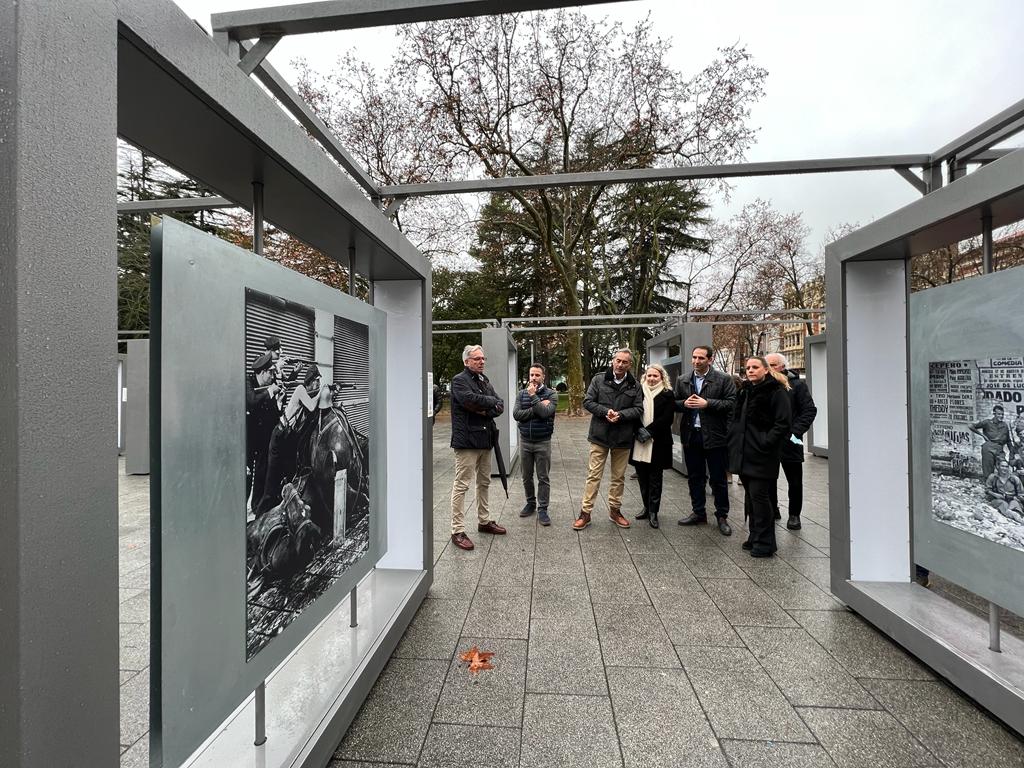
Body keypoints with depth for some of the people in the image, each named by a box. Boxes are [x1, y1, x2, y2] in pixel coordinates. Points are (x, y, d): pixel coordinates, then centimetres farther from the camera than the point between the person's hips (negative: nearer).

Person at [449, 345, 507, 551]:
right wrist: (491, 401, -10)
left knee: (484, 482, 17)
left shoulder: (484, 380, 16)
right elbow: (470, 399, -26)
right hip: (466, 440, -8)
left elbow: (500, 407, 8)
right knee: (461, 485, -4)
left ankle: (484, 521, 31)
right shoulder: (459, 380, -7)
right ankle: (458, 531, 4)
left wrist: (485, 411, -12)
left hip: (485, 439, 8)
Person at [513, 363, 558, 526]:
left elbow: (545, 412, -22)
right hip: (525, 441, 3)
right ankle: (530, 503, 31)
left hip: (543, 442, -3)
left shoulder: (551, 394, -5)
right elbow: (516, 414, -11)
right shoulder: (522, 394, 4)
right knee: (527, 476, 14)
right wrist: (537, 408, -18)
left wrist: (533, 396, -18)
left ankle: (542, 509, 13)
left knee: (543, 478, 3)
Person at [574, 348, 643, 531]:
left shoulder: (635, 386, 4)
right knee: (593, 475, 2)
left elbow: (639, 409, 1)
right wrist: (606, 411, -17)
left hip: (623, 438, 3)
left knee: (619, 477, 14)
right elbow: (587, 401, -3)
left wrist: (620, 415, -16)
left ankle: (615, 510, 30)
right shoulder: (599, 380, -1)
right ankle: (585, 512, 10)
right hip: (600, 436, -2)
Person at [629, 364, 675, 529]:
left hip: (658, 443, -3)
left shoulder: (667, 395, 0)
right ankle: (647, 508, 23)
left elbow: (667, 418, -8)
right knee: (642, 477, 9)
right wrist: (639, 430, -11)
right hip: (639, 442, 3)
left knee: (655, 478, 4)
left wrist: (649, 431, -13)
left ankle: (653, 512, 13)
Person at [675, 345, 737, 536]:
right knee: (695, 477, 14)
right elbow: (674, 403, 11)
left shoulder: (723, 379, -4)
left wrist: (707, 403, -19)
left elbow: (731, 403, -11)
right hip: (691, 436, 4)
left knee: (718, 479, 7)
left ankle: (722, 516, 22)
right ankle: (698, 513, 28)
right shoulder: (682, 381, 9)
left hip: (714, 435, -4)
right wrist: (684, 403, -10)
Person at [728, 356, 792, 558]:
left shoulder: (776, 391, -8)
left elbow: (783, 424, -14)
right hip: (744, 453, 8)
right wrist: (734, 439, 12)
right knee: (750, 495, 14)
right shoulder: (745, 391, 15)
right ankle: (755, 536, 26)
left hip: (761, 455, -7)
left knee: (759, 495, -4)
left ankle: (765, 543, 8)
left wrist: (766, 443, -19)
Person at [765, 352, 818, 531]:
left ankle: (794, 515, 23)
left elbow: (809, 410, -6)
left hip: (789, 442, -3)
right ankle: (772, 510, 28)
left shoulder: (797, 385, -2)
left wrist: (796, 432, -16)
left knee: (794, 482, 8)